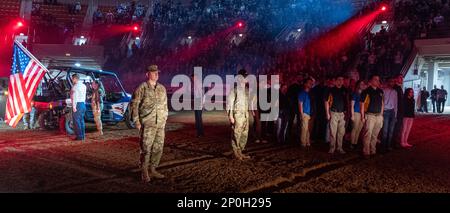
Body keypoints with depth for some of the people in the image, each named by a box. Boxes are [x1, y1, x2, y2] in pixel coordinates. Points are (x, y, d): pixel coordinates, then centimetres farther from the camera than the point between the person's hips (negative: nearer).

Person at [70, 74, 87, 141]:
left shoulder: (75, 86, -12)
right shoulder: (83, 86, 14)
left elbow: (74, 97, -18)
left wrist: (74, 106, -19)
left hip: (78, 104, -8)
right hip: (83, 104, 8)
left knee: (77, 121, -4)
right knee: (81, 120, 13)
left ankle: (79, 136, -4)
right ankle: (83, 136, 15)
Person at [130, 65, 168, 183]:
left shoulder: (162, 88, 13)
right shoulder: (142, 88, -3)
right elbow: (134, 105, -4)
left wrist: (165, 120, 16)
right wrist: (136, 121, -9)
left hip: (160, 124, 6)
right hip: (147, 124, -5)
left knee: (158, 148, 8)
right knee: (146, 148, -4)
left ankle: (153, 169, 22)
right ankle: (144, 172, 9)